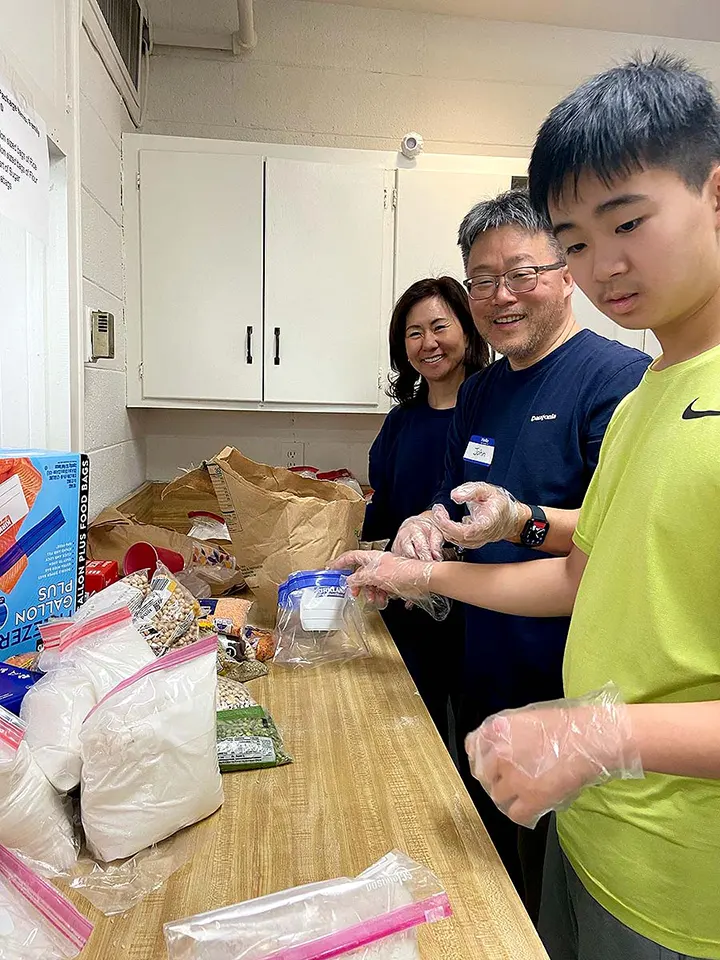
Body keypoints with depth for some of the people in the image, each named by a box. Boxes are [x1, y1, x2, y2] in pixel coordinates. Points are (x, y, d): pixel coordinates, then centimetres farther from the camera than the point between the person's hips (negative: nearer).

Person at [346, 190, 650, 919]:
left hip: (573, 693, -7)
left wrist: (521, 523, -37)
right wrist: (426, 527, -5)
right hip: (485, 680, 7)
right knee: (491, 870, 25)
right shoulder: (478, 392, 9)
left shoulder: (619, 376, -14)